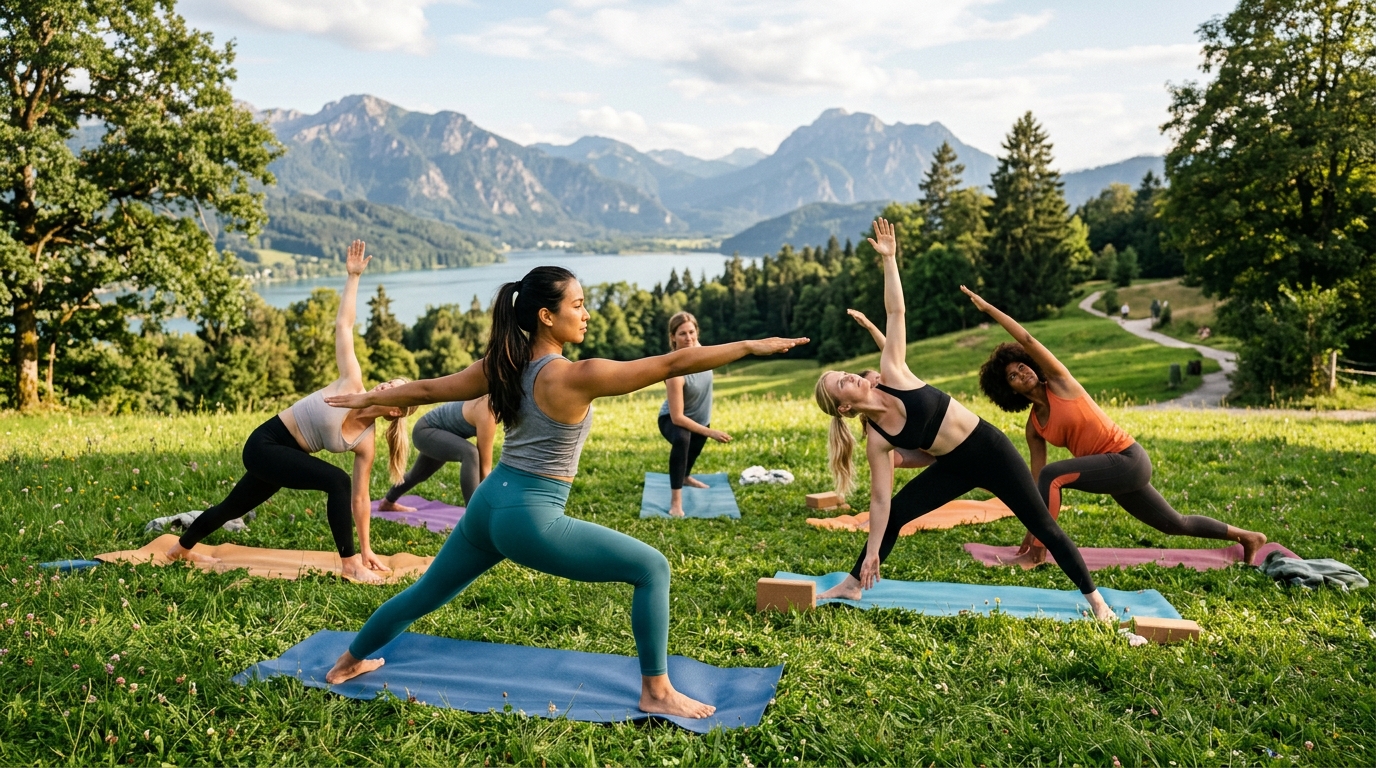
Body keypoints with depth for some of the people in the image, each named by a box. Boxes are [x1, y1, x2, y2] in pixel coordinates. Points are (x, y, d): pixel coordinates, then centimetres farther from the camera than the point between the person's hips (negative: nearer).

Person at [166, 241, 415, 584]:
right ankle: (350, 565, -18)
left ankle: (182, 548, 53)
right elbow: (343, 326, -14)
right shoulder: (352, 384, -17)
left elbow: (360, 497, -1)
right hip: (264, 443, -6)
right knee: (337, 481, -26)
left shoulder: (365, 442, -7)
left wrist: (366, 548, -2)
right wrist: (353, 276, -14)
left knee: (234, 507, 26)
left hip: (285, 454, 6)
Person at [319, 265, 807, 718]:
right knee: (652, 569, -1)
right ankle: (657, 692, 6)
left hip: (487, 504, 8)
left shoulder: (501, 366, 2)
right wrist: (751, 346, -17)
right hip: (531, 519, -8)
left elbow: (427, 389, 13)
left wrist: (368, 399, 30)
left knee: (425, 594, 29)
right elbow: (671, 364, -20)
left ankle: (348, 663, 49)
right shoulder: (576, 377, -19)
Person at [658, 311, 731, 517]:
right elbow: (677, 417, -36)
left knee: (694, 450, 32)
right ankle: (676, 500, -35)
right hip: (673, 419, -8)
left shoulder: (698, 350, -21)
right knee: (682, 439, -40)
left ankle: (685, 476, 67)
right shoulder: (675, 371, -40)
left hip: (699, 418, 8)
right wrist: (710, 432, -35)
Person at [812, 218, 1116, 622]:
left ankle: (1094, 597, 19)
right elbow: (881, 499, -10)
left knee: (1043, 526, 6)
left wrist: (888, 259, -19)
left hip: (990, 448, -1)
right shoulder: (876, 439, -12)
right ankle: (853, 584, 14)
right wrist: (871, 552, -13)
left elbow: (895, 313, -13)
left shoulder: (891, 374, -14)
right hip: (958, 468, 2)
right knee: (895, 513, -3)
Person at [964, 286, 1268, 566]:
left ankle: (1037, 554, -18)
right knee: (1175, 524, 21)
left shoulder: (1060, 382, -10)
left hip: (1128, 459, -9)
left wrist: (988, 308, -18)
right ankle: (1247, 537, 42)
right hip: (1113, 469, 9)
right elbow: (1037, 481, 7)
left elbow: (1027, 340, -20)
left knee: (1052, 474, -26)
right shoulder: (1033, 426, 5)